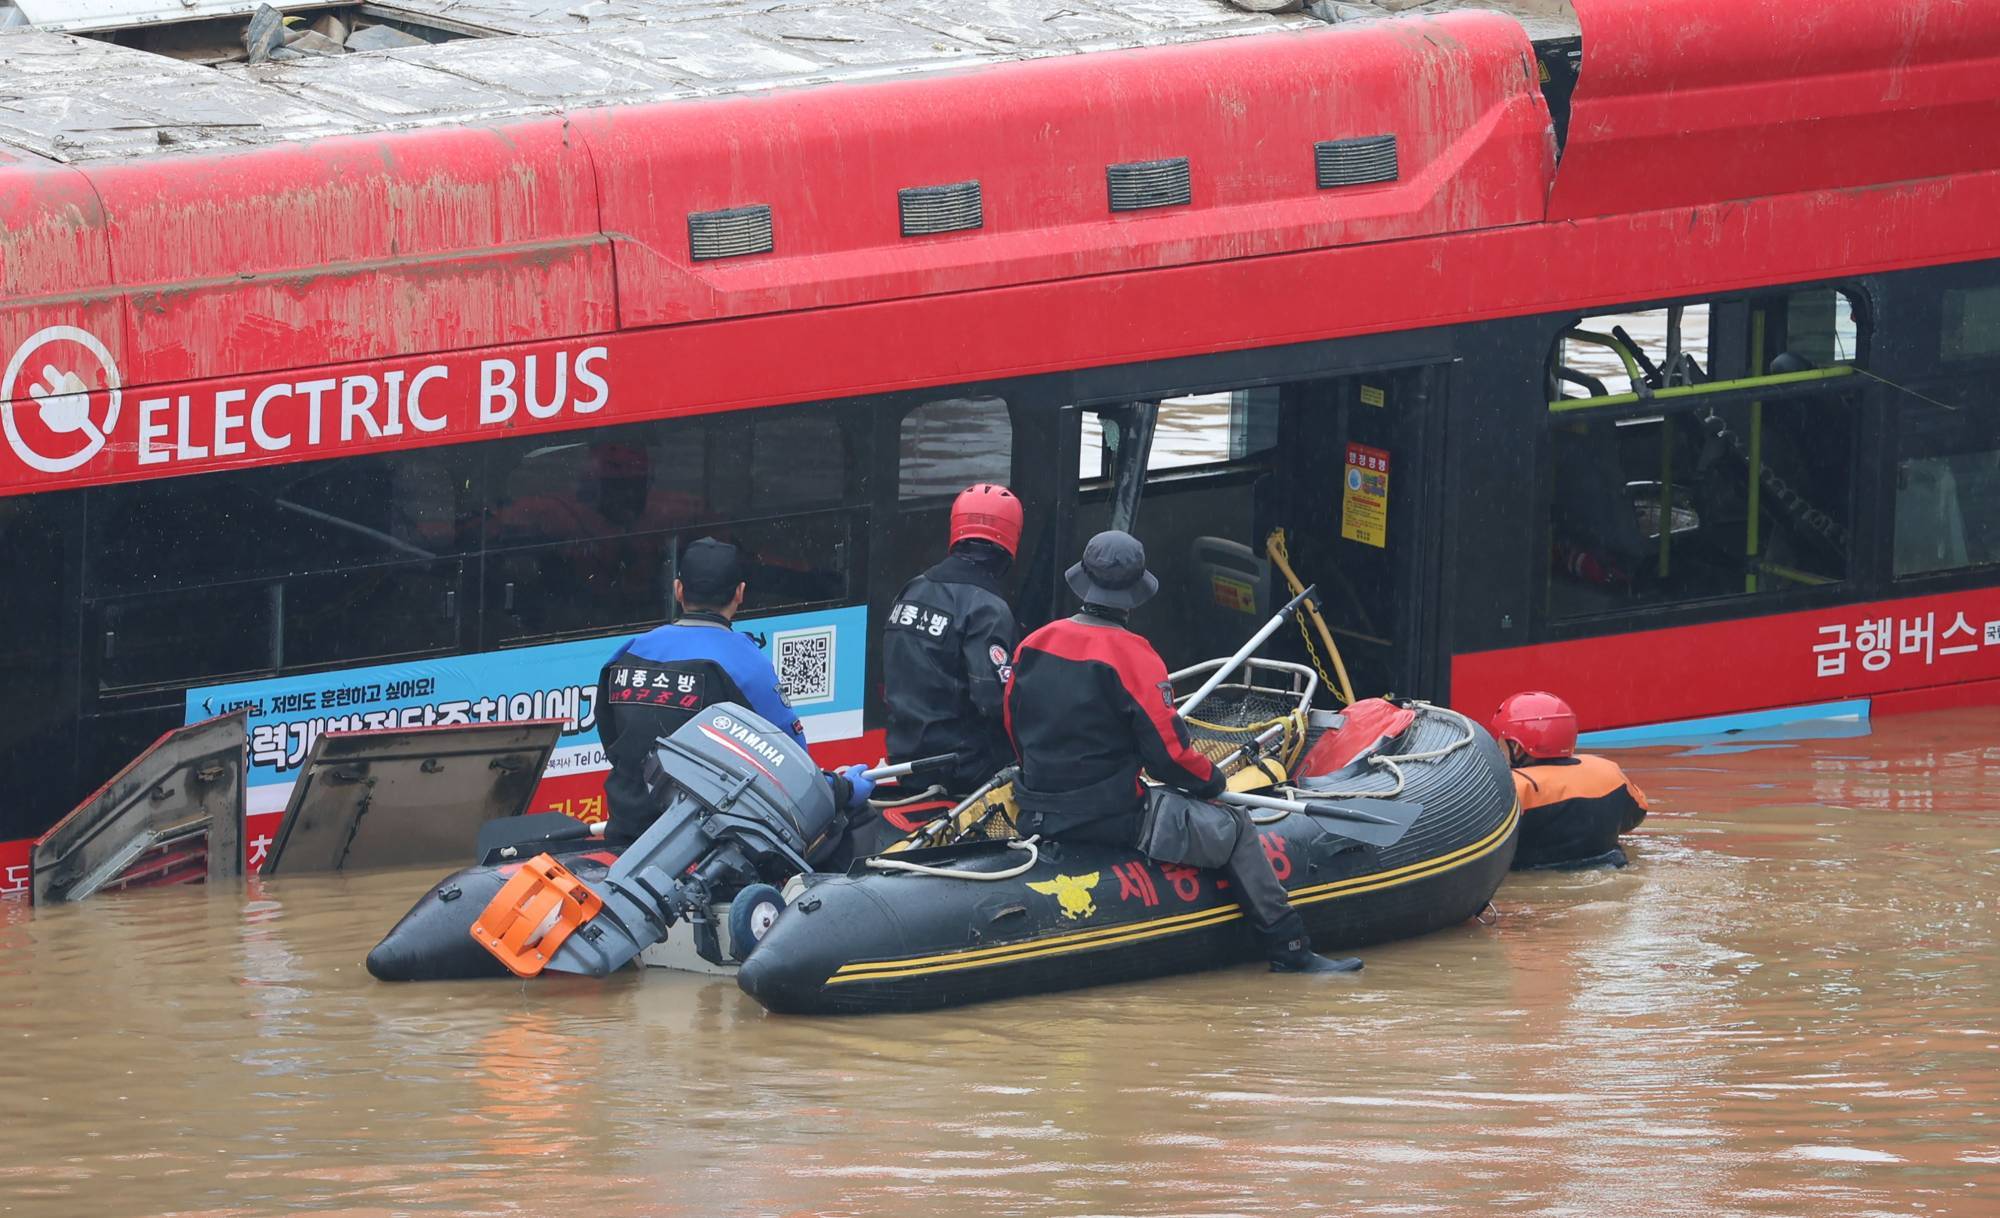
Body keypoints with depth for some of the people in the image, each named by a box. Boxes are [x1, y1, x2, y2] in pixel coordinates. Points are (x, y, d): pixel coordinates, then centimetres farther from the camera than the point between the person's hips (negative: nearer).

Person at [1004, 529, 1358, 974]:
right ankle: (1289, 950, 12)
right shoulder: (1130, 655, -18)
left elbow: (1014, 729, 13)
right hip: (1111, 817, -7)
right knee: (1235, 830, 8)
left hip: (1038, 819, 7)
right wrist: (1211, 781, 4)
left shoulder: (1033, 646, 1)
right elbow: (1168, 751, -16)